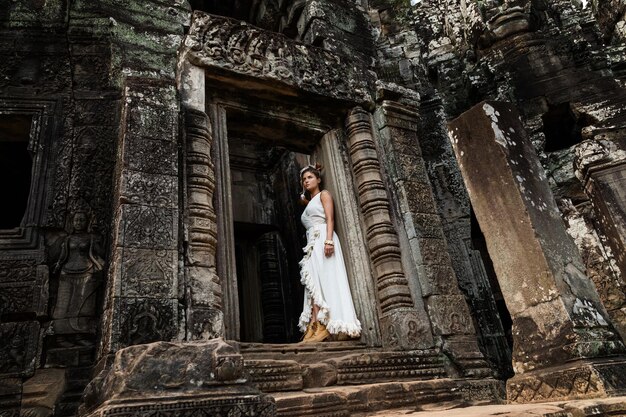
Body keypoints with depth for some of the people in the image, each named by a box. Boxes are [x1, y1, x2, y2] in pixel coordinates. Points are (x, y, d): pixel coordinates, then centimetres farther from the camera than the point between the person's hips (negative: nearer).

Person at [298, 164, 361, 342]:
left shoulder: (324, 194, 7)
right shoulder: (309, 203, 30)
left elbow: (330, 219, -5)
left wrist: (329, 240, -20)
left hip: (323, 240, -7)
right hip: (312, 245, 7)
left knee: (326, 280, -15)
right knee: (314, 285, -6)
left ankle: (323, 327, -22)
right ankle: (316, 328, -15)